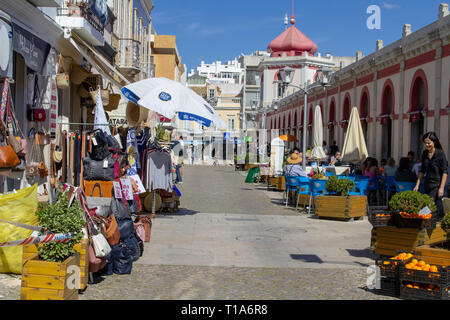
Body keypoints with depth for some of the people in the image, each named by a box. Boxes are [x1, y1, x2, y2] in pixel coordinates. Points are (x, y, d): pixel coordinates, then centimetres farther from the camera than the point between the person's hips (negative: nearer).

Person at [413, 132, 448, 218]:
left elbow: (445, 172, -11)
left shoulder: (440, 153, -8)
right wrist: (417, 185, 12)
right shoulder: (425, 153, 9)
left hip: (437, 184, -6)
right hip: (427, 184, 6)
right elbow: (422, 170, 17)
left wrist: (441, 188, -16)